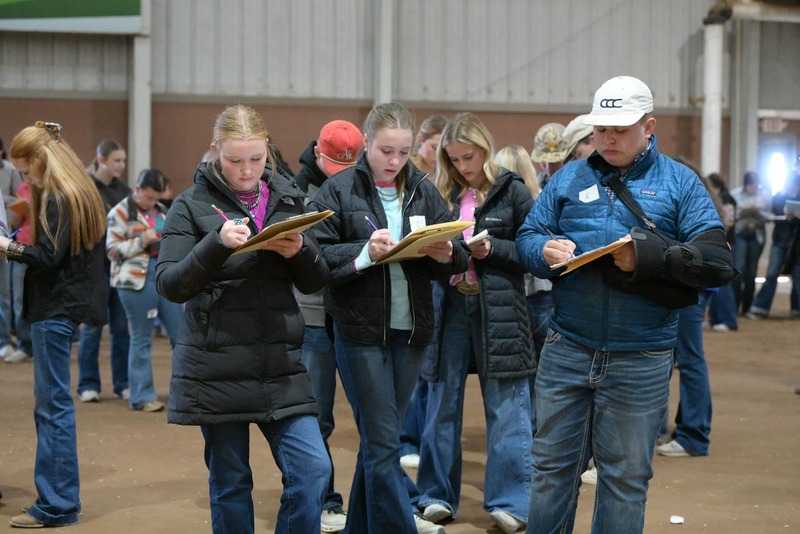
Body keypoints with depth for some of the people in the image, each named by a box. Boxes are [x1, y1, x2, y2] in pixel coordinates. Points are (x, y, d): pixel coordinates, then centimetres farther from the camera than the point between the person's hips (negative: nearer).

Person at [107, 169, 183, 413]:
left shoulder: (161, 211, 16)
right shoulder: (120, 213, -1)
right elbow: (113, 250, -6)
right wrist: (142, 240, -15)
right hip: (137, 280, -6)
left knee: (180, 332, 6)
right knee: (141, 338, 0)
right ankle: (142, 396, 8)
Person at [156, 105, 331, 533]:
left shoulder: (287, 197, 9)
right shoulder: (192, 205, 0)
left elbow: (315, 282, 9)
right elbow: (170, 285, -7)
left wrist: (300, 251, -12)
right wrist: (217, 243, -21)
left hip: (280, 365, 3)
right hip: (217, 366, -2)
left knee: (312, 470, -6)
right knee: (229, 482, 6)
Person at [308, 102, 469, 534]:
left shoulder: (423, 192, 7)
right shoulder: (338, 191, -4)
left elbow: (459, 256, 5)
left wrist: (445, 254, -17)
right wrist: (363, 252, -24)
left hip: (411, 330, 4)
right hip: (360, 331, -4)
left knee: (378, 438, 15)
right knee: (383, 443, -3)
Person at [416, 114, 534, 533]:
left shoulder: (512, 191, -2)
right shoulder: (444, 194, 8)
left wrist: (492, 249, -14)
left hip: (499, 309, -4)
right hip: (450, 305, 4)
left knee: (505, 409, 2)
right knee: (442, 402, 9)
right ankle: (438, 496, 20)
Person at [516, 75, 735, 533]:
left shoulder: (679, 183, 1)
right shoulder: (569, 178, 10)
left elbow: (719, 263, -7)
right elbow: (526, 237, 12)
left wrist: (649, 256, -21)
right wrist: (544, 250, -12)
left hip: (640, 362, -2)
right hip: (566, 353, 2)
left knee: (626, 478, 9)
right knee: (553, 465, 10)